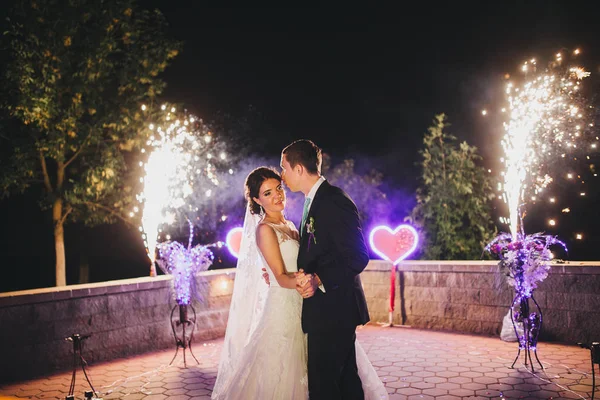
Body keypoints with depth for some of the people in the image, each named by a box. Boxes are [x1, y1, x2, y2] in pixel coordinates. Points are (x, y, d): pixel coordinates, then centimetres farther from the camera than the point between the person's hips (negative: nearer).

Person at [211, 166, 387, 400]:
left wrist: (307, 280, -6)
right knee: (282, 373, 0)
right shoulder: (265, 230, -11)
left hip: (303, 306, 8)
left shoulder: (289, 225, 12)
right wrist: (296, 283, -37)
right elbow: (280, 275, -18)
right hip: (283, 307, -8)